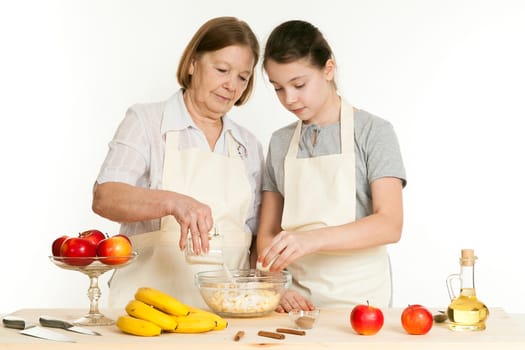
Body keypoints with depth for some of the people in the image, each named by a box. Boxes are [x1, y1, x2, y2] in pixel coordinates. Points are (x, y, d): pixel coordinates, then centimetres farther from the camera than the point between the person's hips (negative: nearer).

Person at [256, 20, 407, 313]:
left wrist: (313, 238, -23)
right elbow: (267, 233, 12)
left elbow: (390, 225, -10)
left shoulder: (373, 131, 1)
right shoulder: (280, 143, 13)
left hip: (358, 296, -3)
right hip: (297, 300, 3)